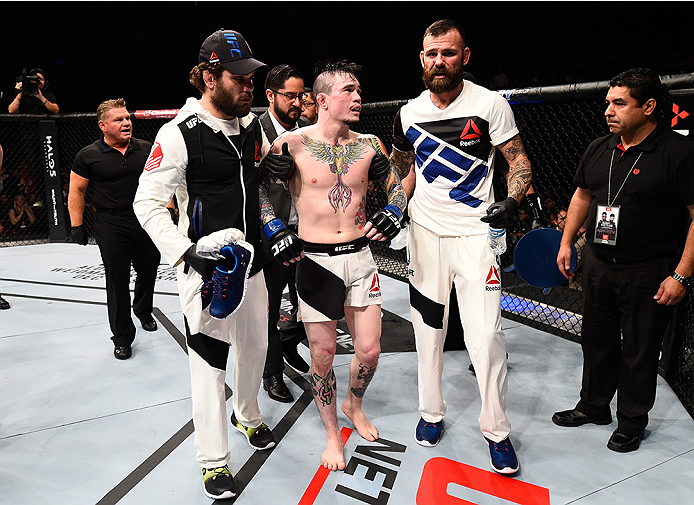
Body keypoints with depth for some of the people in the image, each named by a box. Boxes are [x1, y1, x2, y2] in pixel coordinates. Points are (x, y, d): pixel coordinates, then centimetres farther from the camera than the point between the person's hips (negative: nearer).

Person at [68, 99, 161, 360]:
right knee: (117, 281, 1)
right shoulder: (88, 156, -4)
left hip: (146, 220, 3)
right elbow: (76, 191, 2)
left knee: (149, 270, 15)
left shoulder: (145, 149, 4)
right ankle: (123, 337, 16)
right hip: (111, 225, -3)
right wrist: (77, 226, -1)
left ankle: (143, 311, 46)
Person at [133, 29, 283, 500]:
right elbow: (148, 201, -13)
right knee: (209, 363, 2)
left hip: (251, 259, 7)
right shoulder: (179, 133, -14)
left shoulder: (253, 124, 7)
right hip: (206, 265, -6)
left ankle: (247, 416, 46)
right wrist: (186, 250, -22)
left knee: (255, 345, 19)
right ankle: (214, 462, 21)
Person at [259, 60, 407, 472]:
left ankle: (355, 406, 39)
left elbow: (396, 186, 15)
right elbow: (258, 188, 1)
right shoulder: (293, 144, -7)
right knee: (323, 354, 4)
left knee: (369, 349, 6)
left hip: (360, 256, 3)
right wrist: (275, 230, -10)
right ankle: (332, 434, 28)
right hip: (315, 261, -3)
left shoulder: (368, 145, 4)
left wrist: (393, 215, -4)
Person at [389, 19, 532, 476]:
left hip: (476, 232, -3)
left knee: (486, 334, -6)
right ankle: (432, 412, 30)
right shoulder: (409, 113, 5)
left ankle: (496, 430, 14)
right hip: (425, 231, 4)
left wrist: (512, 202, -18)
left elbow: (518, 159, 0)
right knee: (428, 327, 11)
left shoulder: (490, 104, -5)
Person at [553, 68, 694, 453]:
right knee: (596, 339, 17)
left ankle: (632, 420, 29)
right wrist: (566, 243, 14)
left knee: (640, 351, 9)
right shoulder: (598, 150, 5)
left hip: (649, 274, -5)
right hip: (598, 264, 6)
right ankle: (594, 405, 37)